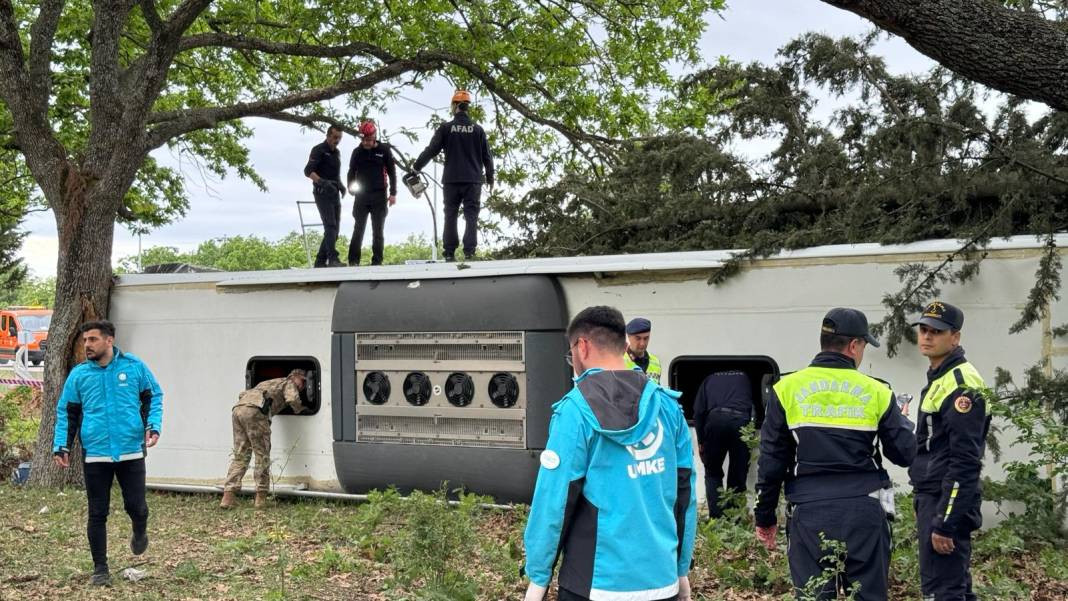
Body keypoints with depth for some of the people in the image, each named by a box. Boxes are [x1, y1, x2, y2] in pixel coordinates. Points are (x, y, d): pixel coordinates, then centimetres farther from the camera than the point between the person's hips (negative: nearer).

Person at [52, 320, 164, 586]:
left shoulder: (134, 366, 0)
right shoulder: (78, 374, 3)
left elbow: (153, 397, 9)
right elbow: (66, 413, 9)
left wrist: (153, 425, -7)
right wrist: (61, 446, -2)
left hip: (131, 452, -1)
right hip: (95, 454, 1)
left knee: (136, 506, 1)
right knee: (97, 514, 5)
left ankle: (140, 533, 36)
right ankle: (100, 569, 18)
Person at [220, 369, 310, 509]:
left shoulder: (269, 383, 40)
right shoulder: (288, 383, 18)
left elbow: (243, 394, 38)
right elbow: (293, 400, -2)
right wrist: (299, 409, 16)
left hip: (237, 410, 7)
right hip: (254, 411, -7)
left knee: (240, 457, 9)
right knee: (262, 455, 1)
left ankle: (228, 497, -1)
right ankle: (261, 497, 0)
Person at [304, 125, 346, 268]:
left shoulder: (337, 153, 18)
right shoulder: (319, 150, -6)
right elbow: (308, 171, -16)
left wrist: (340, 185, 9)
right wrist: (322, 181, -31)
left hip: (335, 195, 8)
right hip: (322, 194, -8)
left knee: (335, 228, 5)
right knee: (330, 226, -18)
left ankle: (321, 260, 9)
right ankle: (333, 259, -25)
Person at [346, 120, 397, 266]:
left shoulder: (384, 150, 0)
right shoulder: (357, 152, 5)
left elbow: (392, 172, 3)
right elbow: (351, 172, 11)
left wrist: (393, 193, -1)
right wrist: (351, 187, -7)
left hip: (379, 196, -1)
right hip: (361, 196, 1)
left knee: (378, 231, 3)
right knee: (358, 230, 0)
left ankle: (377, 261, 6)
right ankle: (353, 261, 1)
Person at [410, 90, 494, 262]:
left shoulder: (446, 127, -2)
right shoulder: (477, 129, 2)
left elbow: (431, 150, -3)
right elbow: (486, 156, 5)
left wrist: (416, 167, 10)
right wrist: (490, 177, 17)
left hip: (451, 180, 0)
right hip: (473, 180, 0)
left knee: (450, 215, 6)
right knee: (471, 216, 0)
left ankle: (450, 253, 3)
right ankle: (469, 252, -10)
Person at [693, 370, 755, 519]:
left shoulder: (710, 379, 26)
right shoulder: (744, 378, 31)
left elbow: (698, 412, 16)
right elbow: (755, 407, 23)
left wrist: (700, 441, 19)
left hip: (716, 419, -1)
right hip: (742, 421, 1)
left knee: (713, 473, 13)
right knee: (738, 476, 10)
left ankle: (716, 519, 2)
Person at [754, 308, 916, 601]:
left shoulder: (787, 389, 1)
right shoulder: (876, 392, 0)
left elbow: (771, 461, 1)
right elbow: (905, 454, 5)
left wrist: (764, 517, 10)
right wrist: (902, 421, 26)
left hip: (809, 513, 0)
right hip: (864, 512, 0)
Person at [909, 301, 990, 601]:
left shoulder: (962, 385, -16)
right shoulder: (938, 378, 15)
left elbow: (965, 462, -21)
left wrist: (945, 523, -23)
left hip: (948, 501, -10)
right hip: (931, 498, 10)